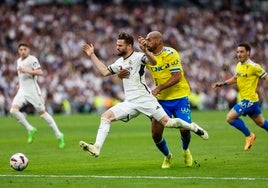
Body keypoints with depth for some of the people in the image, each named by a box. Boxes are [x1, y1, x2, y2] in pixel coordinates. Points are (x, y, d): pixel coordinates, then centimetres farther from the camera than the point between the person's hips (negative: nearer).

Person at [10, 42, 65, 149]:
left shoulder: (32, 59, -9)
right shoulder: (19, 61, 16)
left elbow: (40, 72, -21)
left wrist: (26, 71, -26)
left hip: (32, 90, -7)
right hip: (22, 91, 7)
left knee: (42, 112, -3)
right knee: (13, 110, -15)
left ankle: (59, 135, 8)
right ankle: (30, 130, -2)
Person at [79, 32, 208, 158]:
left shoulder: (138, 56, -7)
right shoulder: (120, 62, 18)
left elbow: (153, 62, -26)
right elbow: (105, 72, 27)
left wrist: (145, 51, -45)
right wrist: (92, 55, 24)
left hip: (145, 99, -7)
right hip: (129, 103, 7)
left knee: (167, 122, -10)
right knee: (106, 116, -13)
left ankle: (193, 128, 16)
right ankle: (97, 148, -22)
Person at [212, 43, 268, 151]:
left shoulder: (253, 66, -16)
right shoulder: (239, 65, 9)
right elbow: (235, 78, 24)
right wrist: (222, 84, 14)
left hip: (249, 100, -8)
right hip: (245, 99, 8)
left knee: (230, 118, -11)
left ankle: (249, 135, 3)